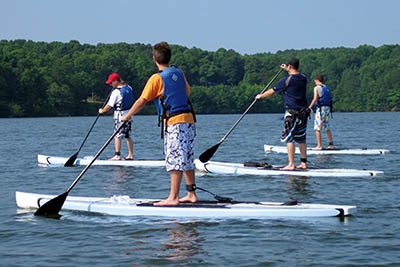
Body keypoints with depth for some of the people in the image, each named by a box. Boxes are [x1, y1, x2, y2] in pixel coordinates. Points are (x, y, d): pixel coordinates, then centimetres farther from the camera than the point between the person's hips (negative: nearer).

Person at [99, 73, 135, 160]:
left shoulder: (116, 92, -16)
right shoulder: (129, 88, 5)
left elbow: (109, 105, -13)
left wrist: (102, 111, 4)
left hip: (120, 115, -8)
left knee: (117, 136, -3)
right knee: (127, 136, 12)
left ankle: (117, 155, -5)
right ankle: (130, 155, 13)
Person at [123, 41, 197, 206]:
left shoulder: (157, 78, -9)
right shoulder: (179, 73, 10)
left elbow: (142, 101, -6)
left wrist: (127, 116, 6)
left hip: (174, 122, -7)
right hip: (189, 119, 7)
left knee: (175, 161, -9)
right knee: (187, 160, 13)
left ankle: (173, 197, -9)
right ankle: (191, 194, 16)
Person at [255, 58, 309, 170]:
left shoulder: (286, 80, -12)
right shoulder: (303, 78, 7)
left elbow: (272, 91, -3)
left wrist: (260, 96, 13)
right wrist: (288, 70, 43)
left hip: (292, 112, -7)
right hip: (304, 112, 7)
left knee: (289, 138, -5)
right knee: (301, 138, 14)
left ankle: (291, 164, -10)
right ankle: (304, 163, 17)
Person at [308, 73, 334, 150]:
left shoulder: (317, 88, -5)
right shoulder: (327, 88, 15)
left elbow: (315, 99, -16)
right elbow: (330, 99, 13)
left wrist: (309, 107, -11)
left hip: (320, 108, -7)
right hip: (328, 108, 7)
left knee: (317, 128, -2)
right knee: (327, 128, 16)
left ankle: (319, 146, -6)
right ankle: (331, 144, 15)